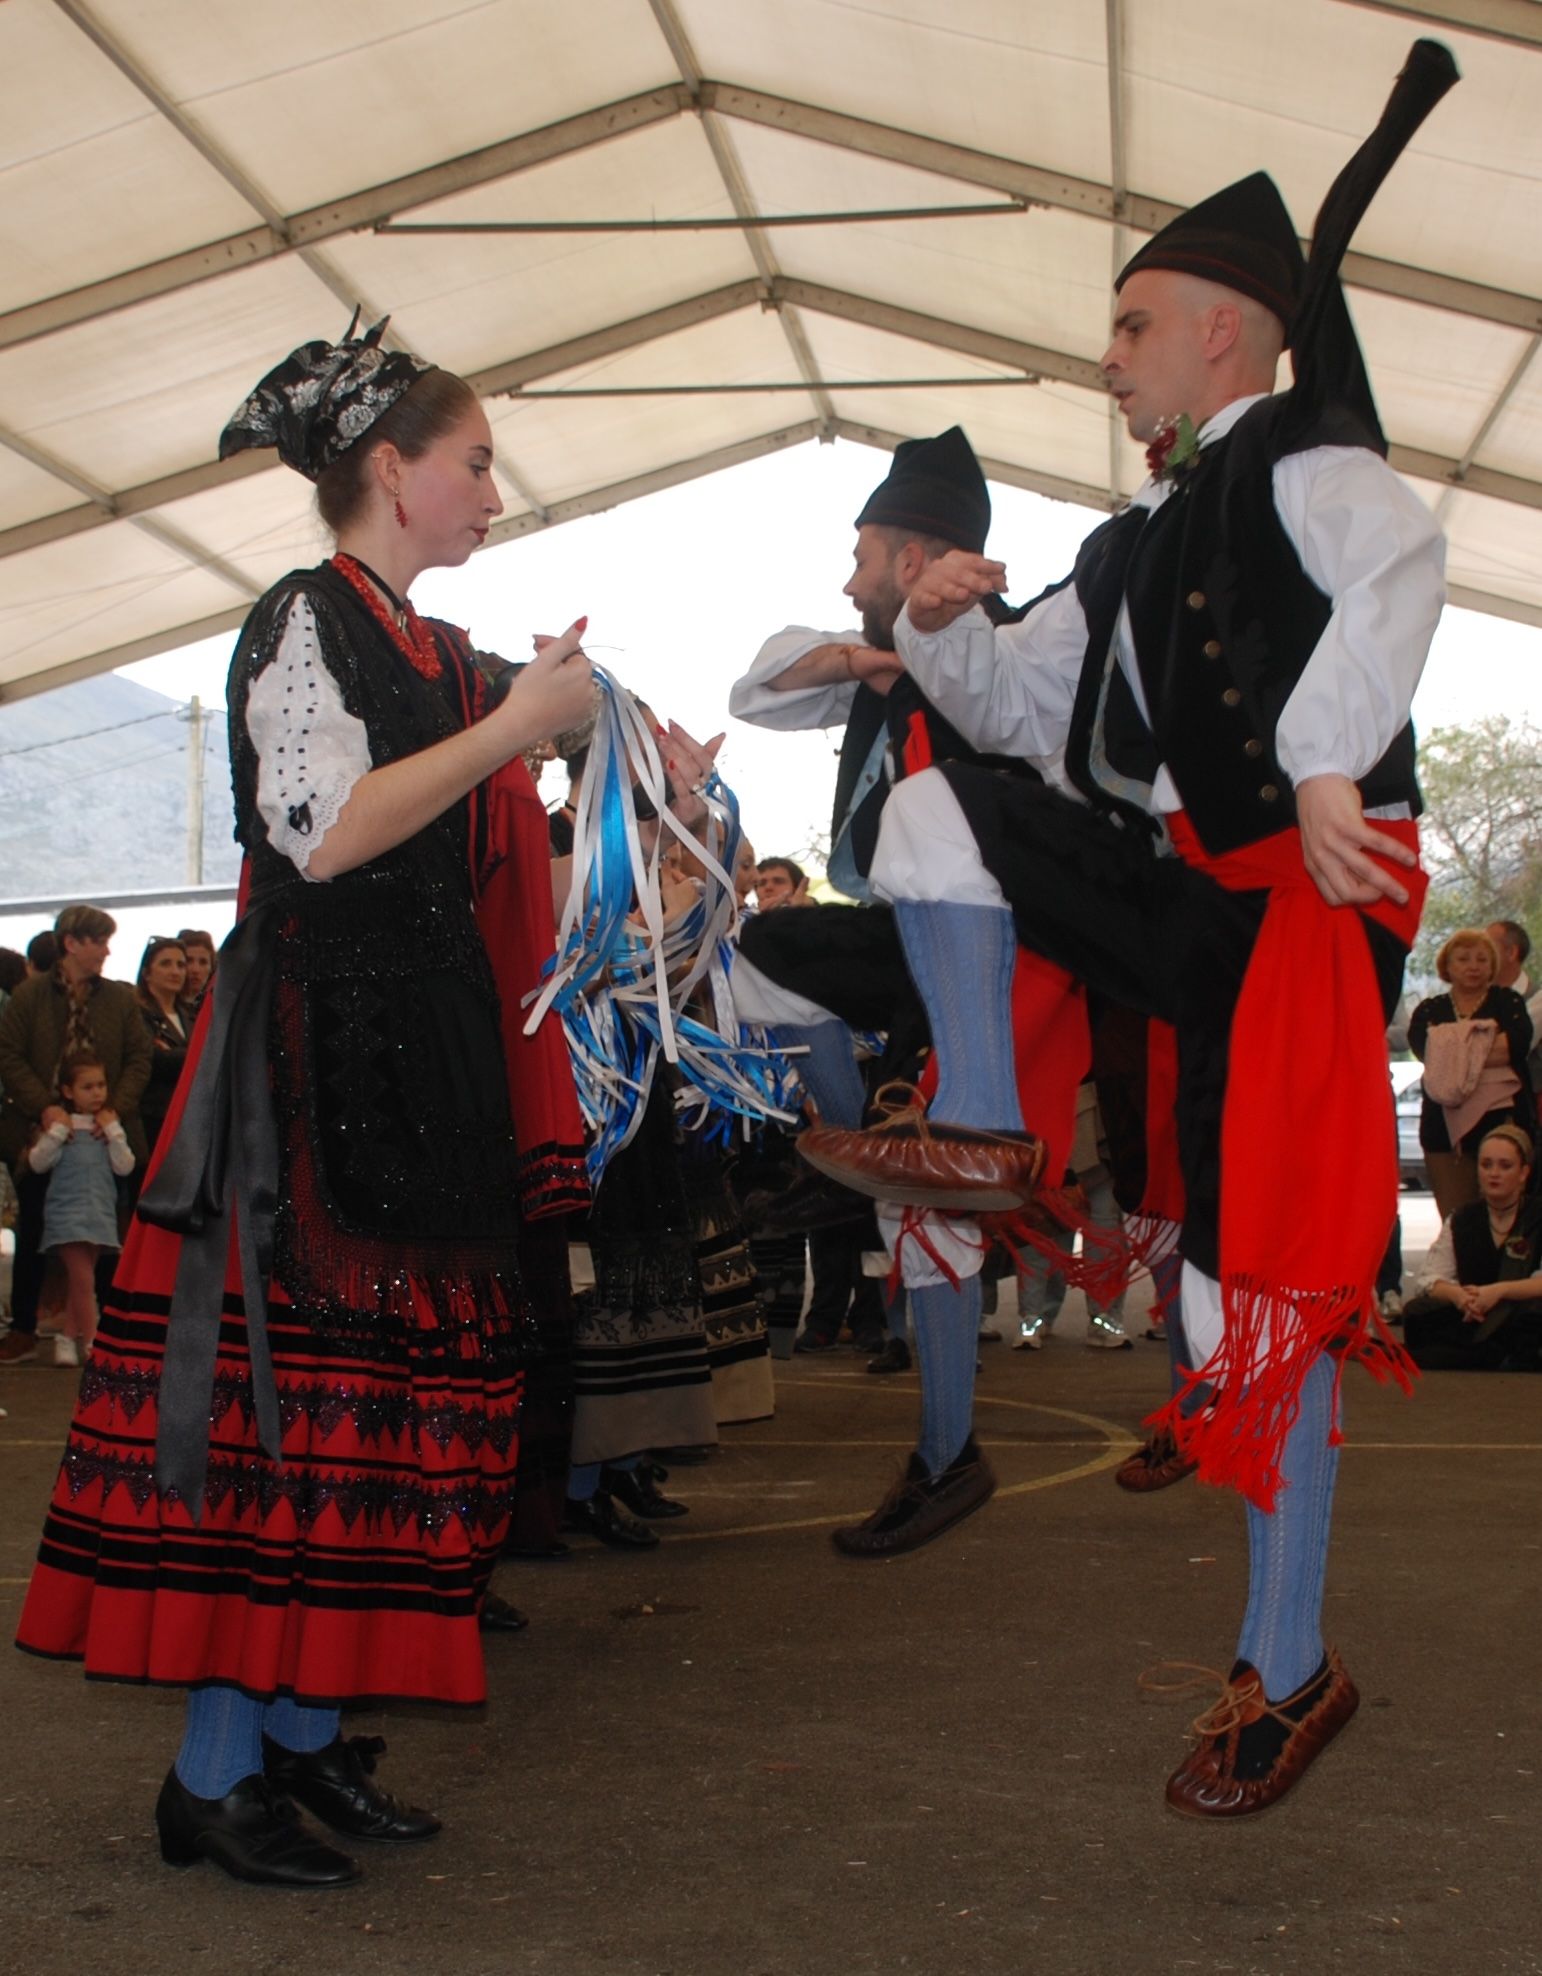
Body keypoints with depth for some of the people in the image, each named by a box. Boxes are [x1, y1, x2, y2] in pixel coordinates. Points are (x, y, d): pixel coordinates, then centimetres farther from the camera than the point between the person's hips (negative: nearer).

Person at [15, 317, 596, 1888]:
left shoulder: (439, 654, 19)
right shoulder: (304, 620, -6)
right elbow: (325, 835, -18)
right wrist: (512, 727, -13)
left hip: (426, 1054, 9)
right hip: (314, 1050, -9)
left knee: (388, 1379, 8)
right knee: (282, 1380, -8)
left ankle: (304, 1729, 17)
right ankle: (212, 1772, 1)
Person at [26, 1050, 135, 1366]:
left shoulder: (110, 1126, 10)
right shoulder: (62, 1126, 3)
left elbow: (124, 1167, -1)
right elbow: (38, 1162, -5)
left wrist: (113, 1131, -6)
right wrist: (57, 1130, -11)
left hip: (100, 1214, 3)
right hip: (67, 1213, -3)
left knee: (77, 1280, 10)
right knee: (83, 1279, -10)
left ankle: (69, 1339, 18)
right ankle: (90, 1342, -7)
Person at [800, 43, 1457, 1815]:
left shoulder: (1302, 457, -4)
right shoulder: (1136, 544, 21)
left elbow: (1397, 560, -26)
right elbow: (1015, 702, 27)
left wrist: (1326, 762, -35)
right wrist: (940, 626, 8)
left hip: (1300, 904, -7)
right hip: (1172, 889, 8)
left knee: (1267, 1286, -6)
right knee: (935, 804, -2)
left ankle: (1287, 1671, 6)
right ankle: (984, 1130, 3)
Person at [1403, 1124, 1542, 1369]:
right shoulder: (1461, 1219, 10)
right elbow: (1430, 1278, 0)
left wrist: (1499, 1290, -31)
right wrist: (1456, 1294, -23)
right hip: (1470, 1319, 4)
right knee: (1417, 1314, -23)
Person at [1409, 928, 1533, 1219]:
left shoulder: (1508, 1002, 12)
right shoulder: (1429, 1010, 14)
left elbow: (1519, 1042, -9)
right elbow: (1424, 1049, -8)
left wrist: (1458, 1051, -8)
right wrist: (1488, 1047, -9)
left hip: (1504, 1118, -1)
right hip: (1447, 1125, 1)